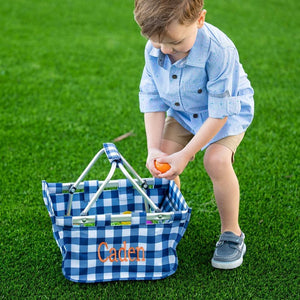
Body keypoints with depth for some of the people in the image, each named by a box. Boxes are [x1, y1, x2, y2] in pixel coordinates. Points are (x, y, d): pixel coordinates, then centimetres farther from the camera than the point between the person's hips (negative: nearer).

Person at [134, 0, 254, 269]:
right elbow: (153, 99, -11)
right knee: (164, 159, -12)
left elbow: (220, 112, -30)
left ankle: (232, 233, -5)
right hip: (183, 111, 5)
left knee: (216, 159, -26)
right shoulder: (154, 50, -22)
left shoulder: (219, 51, -38)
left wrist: (185, 154, -28)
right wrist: (154, 149, -21)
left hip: (228, 110, -5)